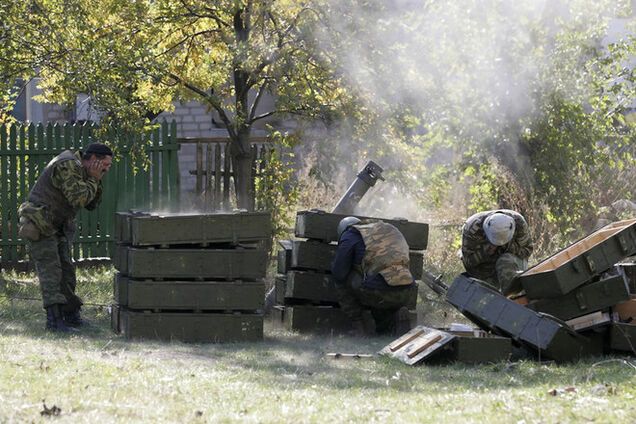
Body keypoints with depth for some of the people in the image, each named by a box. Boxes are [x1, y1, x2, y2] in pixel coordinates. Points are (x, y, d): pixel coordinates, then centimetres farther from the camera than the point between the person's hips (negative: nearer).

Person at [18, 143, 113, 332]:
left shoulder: (79, 170, 11)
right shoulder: (67, 166, -19)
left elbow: (91, 204, 13)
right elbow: (79, 198, -26)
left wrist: (96, 181, 0)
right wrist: (93, 179, -14)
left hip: (57, 228, 10)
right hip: (39, 225, -10)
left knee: (66, 270, 11)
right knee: (50, 270, -15)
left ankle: (71, 315, 19)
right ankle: (54, 320, -20)